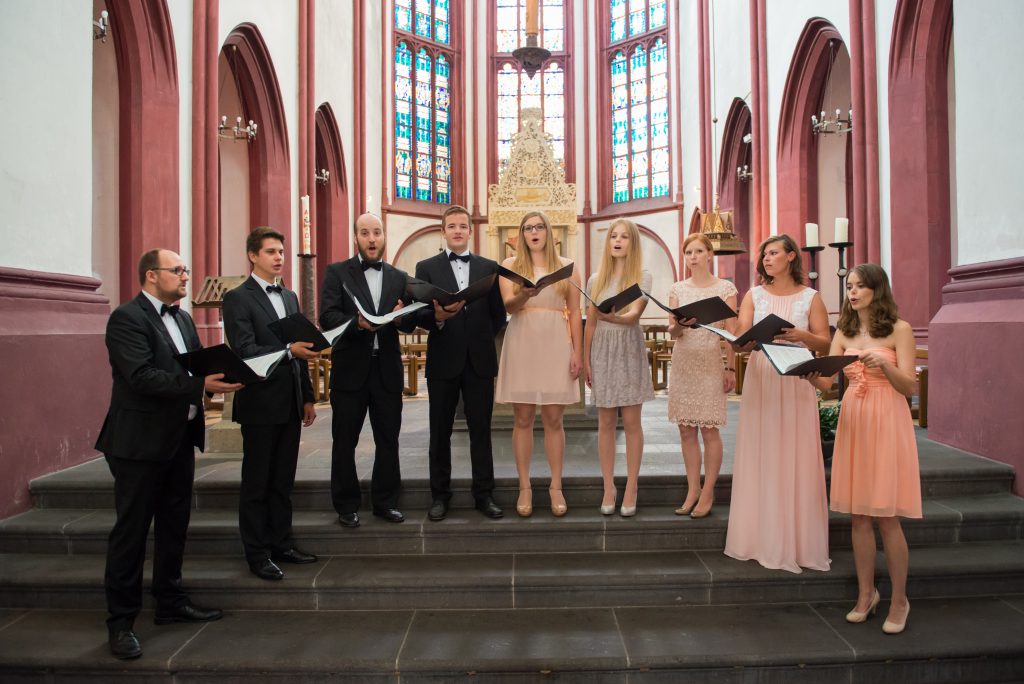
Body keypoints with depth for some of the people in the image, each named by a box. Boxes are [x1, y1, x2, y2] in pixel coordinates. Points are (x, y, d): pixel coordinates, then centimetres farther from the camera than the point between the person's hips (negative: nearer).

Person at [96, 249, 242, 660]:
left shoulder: (182, 318, 14)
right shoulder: (127, 318, -13)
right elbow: (142, 377, -23)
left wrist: (223, 374, -7)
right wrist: (200, 385, -31)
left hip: (180, 438, 8)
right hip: (140, 441, -8)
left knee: (174, 526, 17)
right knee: (131, 531, 2)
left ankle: (170, 603, 31)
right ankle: (121, 622, 13)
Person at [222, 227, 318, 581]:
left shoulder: (290, 297, 15)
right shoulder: (238, 298, -6)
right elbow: (244, 352, -16)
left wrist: (308, 398, 13)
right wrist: (289, 350, -28)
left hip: (291, 404, 6)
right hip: (260, 404, -6)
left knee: (283, 480, 14)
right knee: (257, 482, 5)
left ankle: (281, 543, 25)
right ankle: (257, 553, 15)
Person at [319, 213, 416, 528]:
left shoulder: (399, 277, 11)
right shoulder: (337, 272, 2)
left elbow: (410, 324, 5)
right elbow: (327, 317, -10)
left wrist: (401, 318, -18)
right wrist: (357, 323, -28)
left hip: (387, 369, 3)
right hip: (350, 369, -2)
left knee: (388, 440, 8)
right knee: (344, 441, 6)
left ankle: (385, 501, 23)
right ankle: (346, 505, 20)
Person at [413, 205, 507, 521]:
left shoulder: (489, 267, 9)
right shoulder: (427, 267, 4)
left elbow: (499, 314, 11)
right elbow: (418, 314, -4)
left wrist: (482, 339, 3)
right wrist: (437, 317, -23)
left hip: (480, 361, 1)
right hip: (443, 361, -1)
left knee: (481, 430, 6)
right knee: (440, 431, 7)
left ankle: (484, 494, 16)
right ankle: (440, 495, 19)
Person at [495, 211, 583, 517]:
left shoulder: (566, 266, 9)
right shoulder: (511, 265, 7)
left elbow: (575, 312, 6)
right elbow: (509, 305, -6)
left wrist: (578, 352, -1)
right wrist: (526, 294, -28)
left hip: (555, 346, 0)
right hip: (522, 345, 0)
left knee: (553, 419, 3)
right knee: (522, 419, 4)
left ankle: (556, 486, 13)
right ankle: (525, 487, 13)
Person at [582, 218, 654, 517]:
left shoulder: (643, 277, 0)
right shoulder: (595, 280, 8)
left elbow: (634, 315, -14)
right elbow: (590, 324, 10)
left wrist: (611, 316, -34)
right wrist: (586, 361, 7)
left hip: (630, 351, -2)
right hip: (603, 351, 2)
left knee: (631, 422, 1)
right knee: (606, 423, 5)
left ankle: (631, 489, 10)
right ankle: (608, 488, 13)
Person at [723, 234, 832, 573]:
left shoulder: (810, 297, 7)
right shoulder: (754, 296, 10)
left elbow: (825, 343, 3)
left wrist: (802, 336, -16)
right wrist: (754, 339, -23)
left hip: (797, 384, -1)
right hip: (761, 382, 1)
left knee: (795, 460, 0)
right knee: (760, 458, 2)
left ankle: (797, 542, 11)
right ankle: (762, 539, 12)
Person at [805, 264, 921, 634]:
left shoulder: (899, 330, -2)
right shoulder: (844, 333, 11)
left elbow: (910, 386, -8)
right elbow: (827, 381, 3)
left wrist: (883, 364, -25)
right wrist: (811, 375, -19)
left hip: (887, 423, -4)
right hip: (852, 421, 4)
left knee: (886, 516, -2)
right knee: (859, 515, 8)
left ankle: (899, 600, 15)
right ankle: (866, 594, 21)